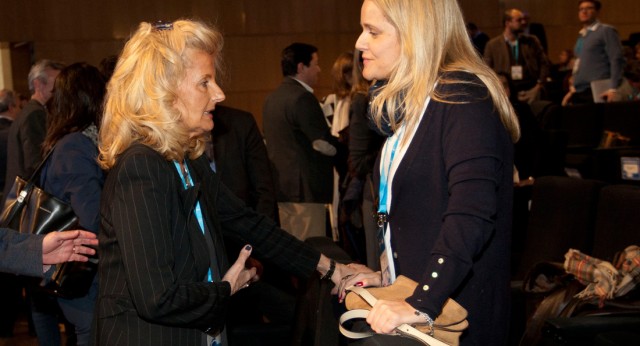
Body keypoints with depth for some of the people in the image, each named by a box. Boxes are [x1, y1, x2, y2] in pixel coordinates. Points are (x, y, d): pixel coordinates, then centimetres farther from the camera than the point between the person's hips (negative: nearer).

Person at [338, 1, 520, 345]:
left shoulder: (462, 97, -16)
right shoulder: (408, 104, 12)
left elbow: (471, 214, -28)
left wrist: (422, 304, -33)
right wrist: (388, 272, 6)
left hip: (455, 311, -8)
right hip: (409, 291, 8)